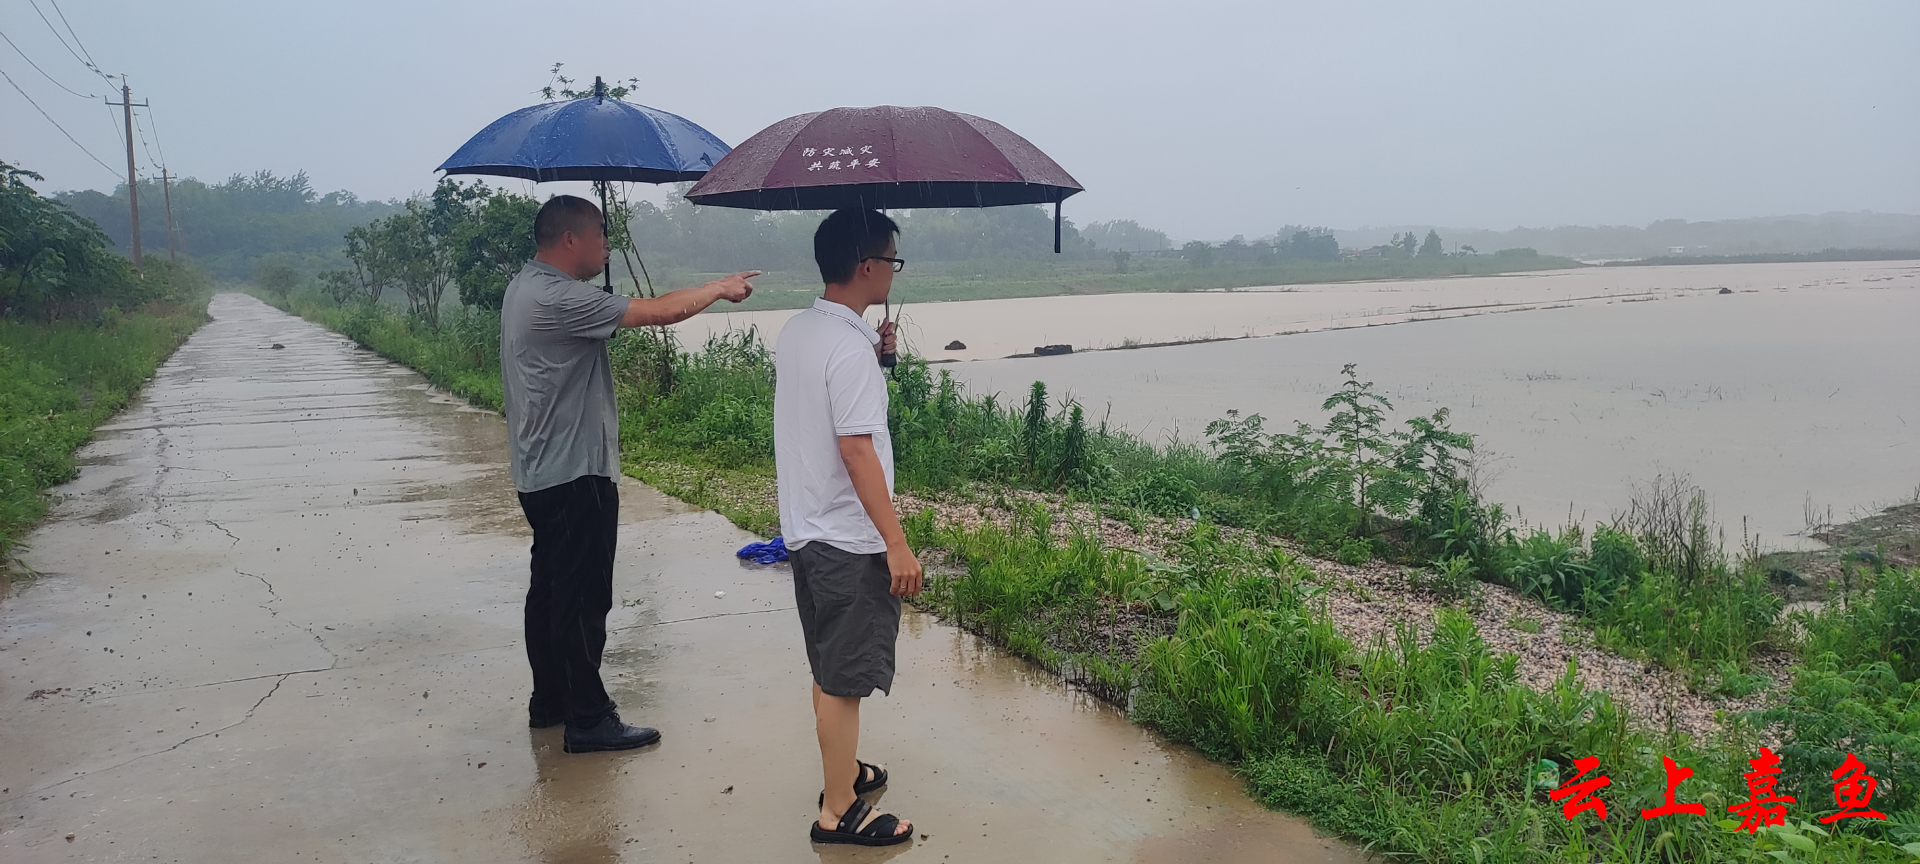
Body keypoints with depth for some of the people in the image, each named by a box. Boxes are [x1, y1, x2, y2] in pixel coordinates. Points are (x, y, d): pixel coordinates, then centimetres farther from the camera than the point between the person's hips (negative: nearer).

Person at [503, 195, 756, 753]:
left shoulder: (527, 288, 12)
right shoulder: (557, 298, -22)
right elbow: (659, 311, -22)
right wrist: (721, 288, -8)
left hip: (543, 472, 11)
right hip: (574, 476, -11)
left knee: (551, 590, 18)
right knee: (583, 599, -3)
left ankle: (550, 701, 29)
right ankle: (589, 720, 6)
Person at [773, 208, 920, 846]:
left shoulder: (794, 333, 7)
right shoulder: (849, 349, -21)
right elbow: (856, 449, -25)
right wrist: (897, 543, -22)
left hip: (805, 530, 9)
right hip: (848, 542, -9)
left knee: (830, 669, 22)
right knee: (844, 679, 1)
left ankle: (842, 770, 37)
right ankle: (838, 813, 12)